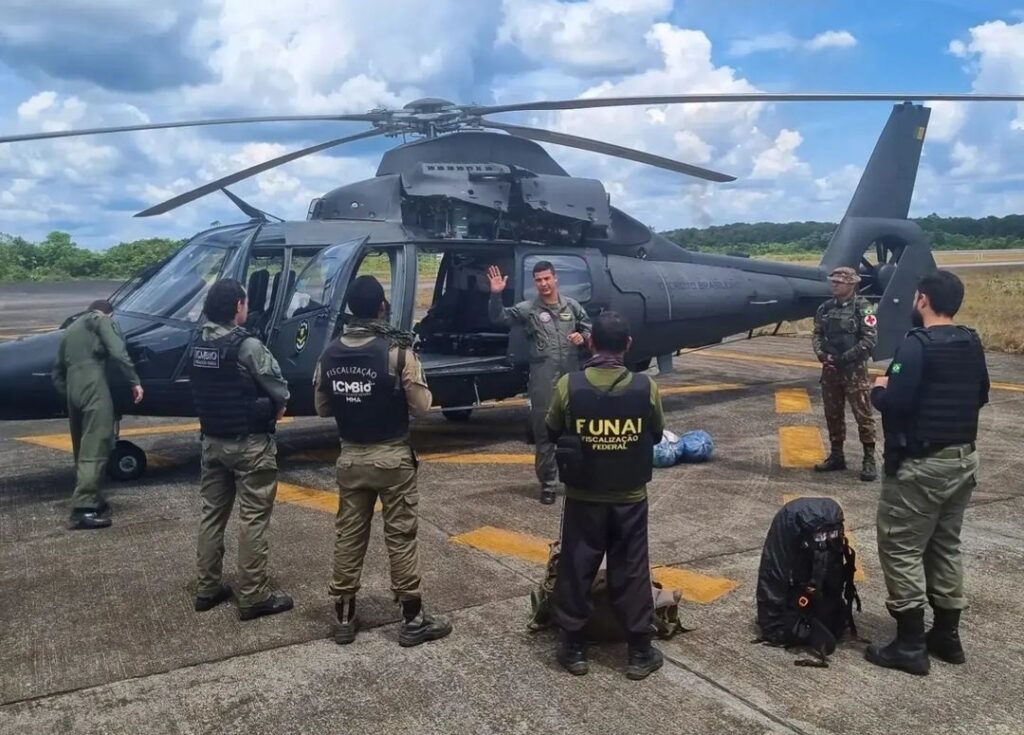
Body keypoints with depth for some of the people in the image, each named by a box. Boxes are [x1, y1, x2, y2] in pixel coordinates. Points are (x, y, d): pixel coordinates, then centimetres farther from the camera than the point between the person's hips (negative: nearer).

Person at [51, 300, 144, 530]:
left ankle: (91, 501, 20)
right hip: (94, 388, -8)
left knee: (82, 449, 16)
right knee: (95, 449, -12)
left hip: (73, 390, 8)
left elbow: (58, 373, 27)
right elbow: (118, 352, -9)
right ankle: (82, 509, -19)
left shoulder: (70, 330, 31)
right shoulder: (101, 321, 10)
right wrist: (134, 380, -8)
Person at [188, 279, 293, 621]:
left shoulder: (198, 347, 4)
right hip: (250, 443, -7)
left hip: (212, 440, 7)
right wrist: (273, 410, 6)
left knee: (211, 513, 15)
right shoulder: (248, 346, -18)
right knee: (253, 519, 0)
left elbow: (201, 391, 9)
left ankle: (207, 588, 24)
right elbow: (280, 392, -15)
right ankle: (254, 596, 6)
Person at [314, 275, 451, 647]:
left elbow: (322, 408, 6)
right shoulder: (397, 351, -17)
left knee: (349, 536, 13)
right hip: (392, 456, -4)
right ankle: (413, 620, 13)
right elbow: (421, 405, -15)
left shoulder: (330, 354, -1)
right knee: (401, 537, 5)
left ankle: (344, 618, 21)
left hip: (350, 456, 4)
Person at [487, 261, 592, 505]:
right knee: (544, 431, 2)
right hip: (543, 377, -2)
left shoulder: (571, 306, 8)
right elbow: (499, 317, -11)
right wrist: (496, 295, -27)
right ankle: (547, 484, 13)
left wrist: (583, 337, -4)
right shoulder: (528, 309, -1)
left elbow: (588, 328, 18)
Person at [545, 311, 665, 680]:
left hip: (583, 497, 0)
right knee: (632, 573, 12)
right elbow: (656, 435, 4)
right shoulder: (646, 387, -11)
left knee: (576, 570, 12)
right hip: (630, 497, 1)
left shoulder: (569, 385, -14)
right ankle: (640, 652, 21)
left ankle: (574, 648, 22)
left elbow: (552, 433, 0)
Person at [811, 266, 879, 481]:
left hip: (854, 370, -6)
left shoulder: (863, 308, -7)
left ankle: (869, 460, 5)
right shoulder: (825, 308, 9)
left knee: (863, 415, -2)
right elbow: (817, 334, 10)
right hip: (830, 369, 6)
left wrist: (845, 358, -16)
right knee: (832, 414, 11)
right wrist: (822, 354, -9)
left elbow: (870, 339, -13)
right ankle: (836, 456, 22)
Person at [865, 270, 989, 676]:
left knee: (901, 548, 1)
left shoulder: (917, 344, -18)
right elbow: (980, 396, 18)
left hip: (921, 465, -8)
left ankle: (910, 646, 5)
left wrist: (879, 388, -4)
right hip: (963, 459, 8)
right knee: (946, 545, 18)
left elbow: (895, 404, -24)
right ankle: (947, 635, 27)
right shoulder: (972, 344, 7)